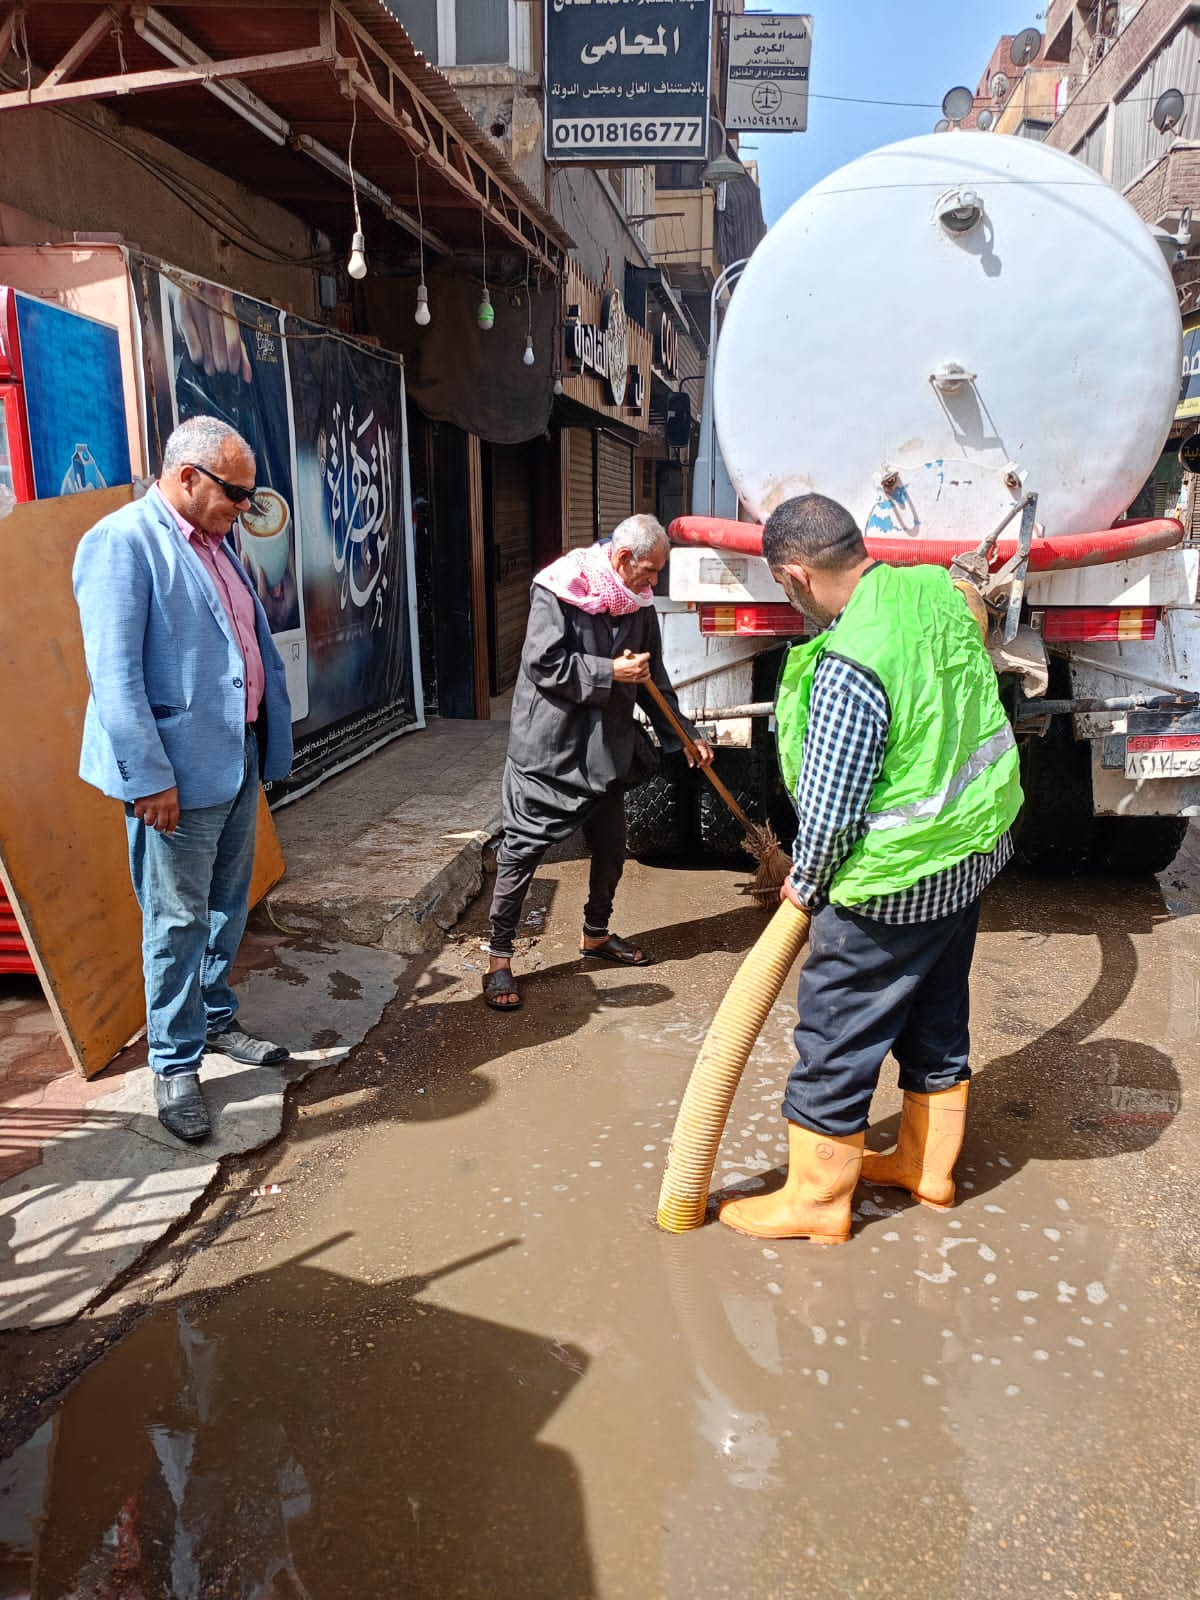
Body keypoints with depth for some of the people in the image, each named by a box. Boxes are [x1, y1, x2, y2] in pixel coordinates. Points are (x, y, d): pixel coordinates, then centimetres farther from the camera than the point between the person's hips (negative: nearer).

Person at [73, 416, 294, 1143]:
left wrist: (275, 733, 12)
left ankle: (215, 1019, 37)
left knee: (228, 906, 19)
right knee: (179, 920, 3)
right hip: (179, 773, -8)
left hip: (240, 758, 8)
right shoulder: (121, 541, -13)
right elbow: (115, 673, -19)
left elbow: (258, 642, 17)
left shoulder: (219, 542, 12)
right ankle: (175, 1066, 18)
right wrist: (149, 777, -20)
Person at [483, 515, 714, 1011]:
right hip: (548, 747, -7)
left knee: (610, 847, 16)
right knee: (522, 850, -2)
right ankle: (499, 957, 8)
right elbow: (542, 663, -20)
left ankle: (596, 934, 38)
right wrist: (609, 673, -20)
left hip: (608, 748, 7)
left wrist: (684, 736, 11)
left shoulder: (638, 604, 4)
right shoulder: (558, 591, -15)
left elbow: (653, 679, 13)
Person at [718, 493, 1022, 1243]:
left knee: (838, 1037, 7)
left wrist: (805, 881, -4)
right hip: (974, 845, 9)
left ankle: (817, 1200, 23)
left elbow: (830, 809, -22)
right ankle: (928, 1166, 41)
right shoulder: (936, 589, -3)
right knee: (938, 1015, 22)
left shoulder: (849, 666, -30)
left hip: (896, 882, -9)